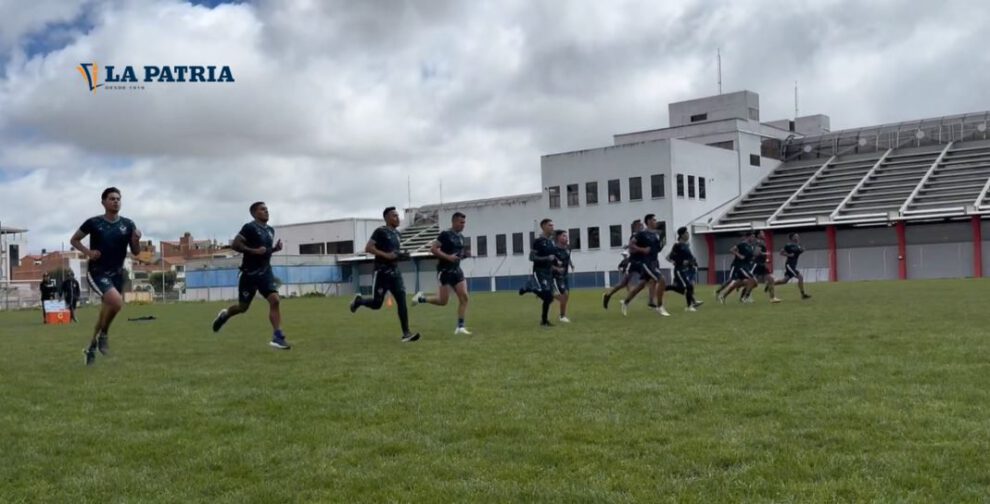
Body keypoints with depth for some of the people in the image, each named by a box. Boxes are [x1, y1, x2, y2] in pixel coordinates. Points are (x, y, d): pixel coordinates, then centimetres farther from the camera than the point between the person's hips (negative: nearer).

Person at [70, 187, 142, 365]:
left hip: (117, 274, 4)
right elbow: (74, 240, 7)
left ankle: (91, 348, 32)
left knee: (106, 311, 12)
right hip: (97, 272, -4)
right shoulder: (94, 222, -6)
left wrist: (136, 241, -16)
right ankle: (103, 334, -3)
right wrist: (87, 252, -10)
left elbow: (135, 252, 5)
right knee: (117, 301, -28)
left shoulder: (128, 224, 1)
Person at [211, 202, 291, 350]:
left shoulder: (270, 230, 11)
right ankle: (225, 314, 42)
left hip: (265, 272, 5)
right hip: (249, 273, -5)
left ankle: (277, 337, -17)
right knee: (243, 307, 8)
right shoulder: (250, 227, -12)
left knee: (275, 300, -15)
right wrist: (254, 251, -24)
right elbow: (234, 245, -16)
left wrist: (275, 248, 4)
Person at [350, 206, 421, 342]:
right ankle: (358, 301, 35)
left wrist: (402, 255, 6)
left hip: (394, 271, 6)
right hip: (381, 272, -6)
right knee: (376, 304, 2)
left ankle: (406, 333, -9)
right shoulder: (380, 232, -9)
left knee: (402, 301, -7)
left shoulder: (397, 234, 15)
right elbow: (368, 248, -16)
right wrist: (386, 255, -22)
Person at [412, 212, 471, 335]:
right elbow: (433, 249, -16)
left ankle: (460, 327, -1)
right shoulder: (445, 234, -11)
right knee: (443, 301, -7)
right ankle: (421, 298, 19)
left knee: (464, 297, -4)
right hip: (445, 270, -7)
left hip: (456, 269, 7)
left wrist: (464, 254, 4)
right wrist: (448, 257, -23)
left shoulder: (461, 237, 13)